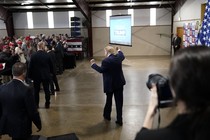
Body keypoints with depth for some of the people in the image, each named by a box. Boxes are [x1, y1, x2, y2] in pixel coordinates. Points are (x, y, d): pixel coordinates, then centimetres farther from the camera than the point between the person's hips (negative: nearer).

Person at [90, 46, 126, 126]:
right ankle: (119, 120, 12)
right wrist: (119, 50, 41)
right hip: (119, 83, 4)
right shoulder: (118, 57, -1)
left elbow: (101, 70, -13)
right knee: (119, 101, 7)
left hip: (110, 84, -4)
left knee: (109, 100, 17)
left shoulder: (106, 61, -20)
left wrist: (93, 64, -2)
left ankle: (107, 116, 37)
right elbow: (122, 56, 22)